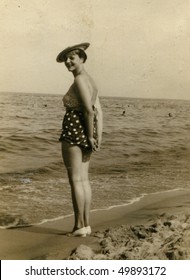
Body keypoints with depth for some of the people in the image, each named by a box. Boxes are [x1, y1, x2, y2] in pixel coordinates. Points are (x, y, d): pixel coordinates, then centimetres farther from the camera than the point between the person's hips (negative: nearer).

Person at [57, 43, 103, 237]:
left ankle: (79, 226, 1)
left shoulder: (79, 80, -13)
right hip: (85, 134, 10)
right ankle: (86, 224, 17)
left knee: (75, 180, -4)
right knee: (84, 180, 12)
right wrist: (98, 137, 6)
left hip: (73, 131, -9)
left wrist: (90, 137, -14)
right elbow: (99, 112, 11)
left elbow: (89, 110, -22)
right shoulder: (90, 81, 16)